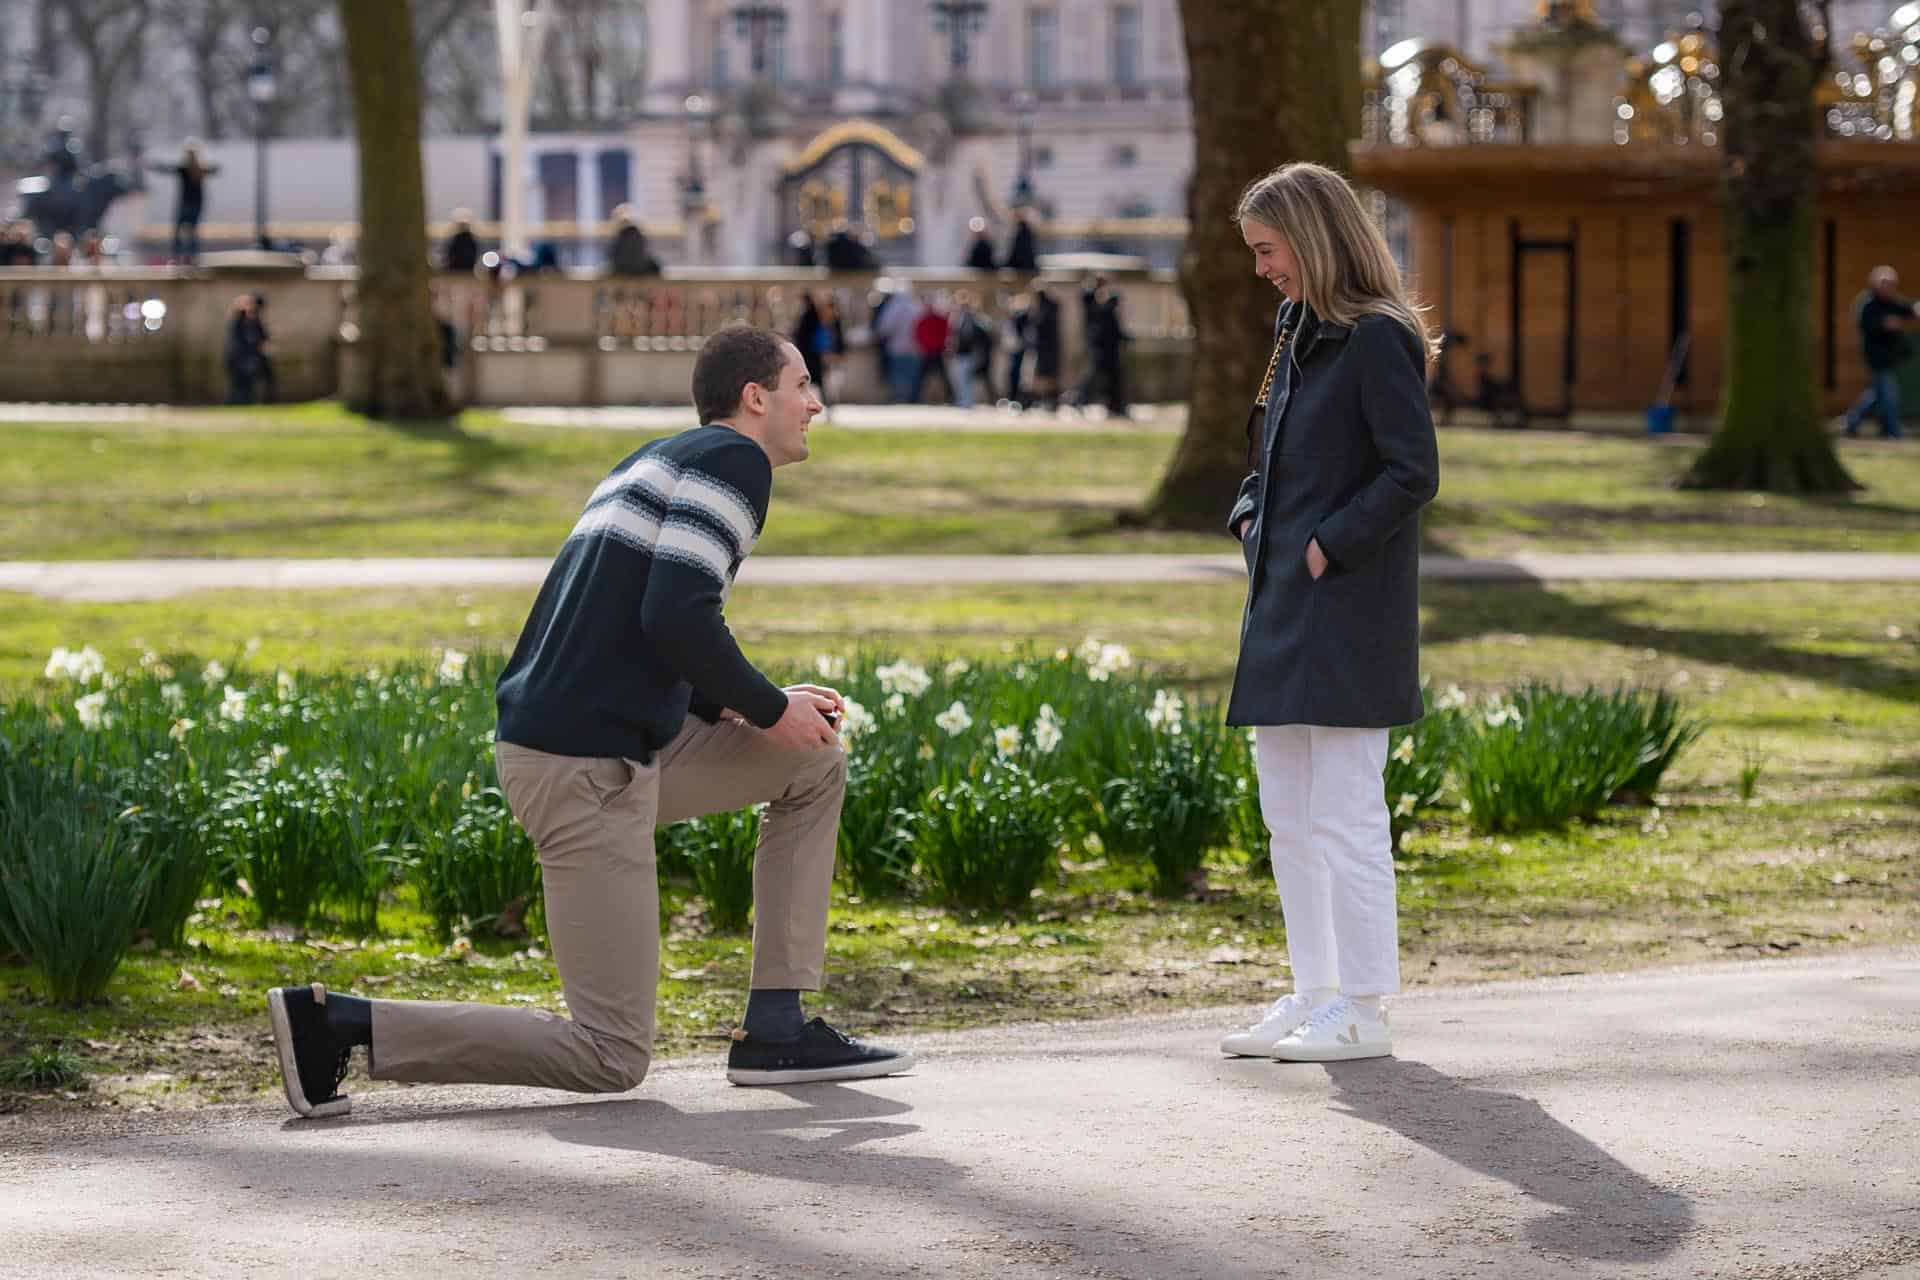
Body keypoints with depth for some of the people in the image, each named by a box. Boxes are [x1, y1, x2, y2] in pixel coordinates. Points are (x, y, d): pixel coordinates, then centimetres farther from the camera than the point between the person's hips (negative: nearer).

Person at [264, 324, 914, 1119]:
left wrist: (753, 706, 17)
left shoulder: (654, 462, 22)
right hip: (585, 774, -10)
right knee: (612, 1060, -6)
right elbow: (677, 617, -21)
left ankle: (775, 1032, 15)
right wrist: (766, 709, -7)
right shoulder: (734, 459, -7)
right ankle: (338, 1024, -9)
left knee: (817, 762, 19)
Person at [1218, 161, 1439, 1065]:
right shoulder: (1297, 337, 15)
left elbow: (1412, 473, -18)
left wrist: (1329, 548, -16)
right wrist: (1249, 515, 7)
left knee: (1343, 813, -6)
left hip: (1348, 614, -10)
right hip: (1283, 606, 10)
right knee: (1287, 814, 13)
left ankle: (1362, 1008, -1)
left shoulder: (1377, 342, -12)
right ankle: (1314, 992, 20)